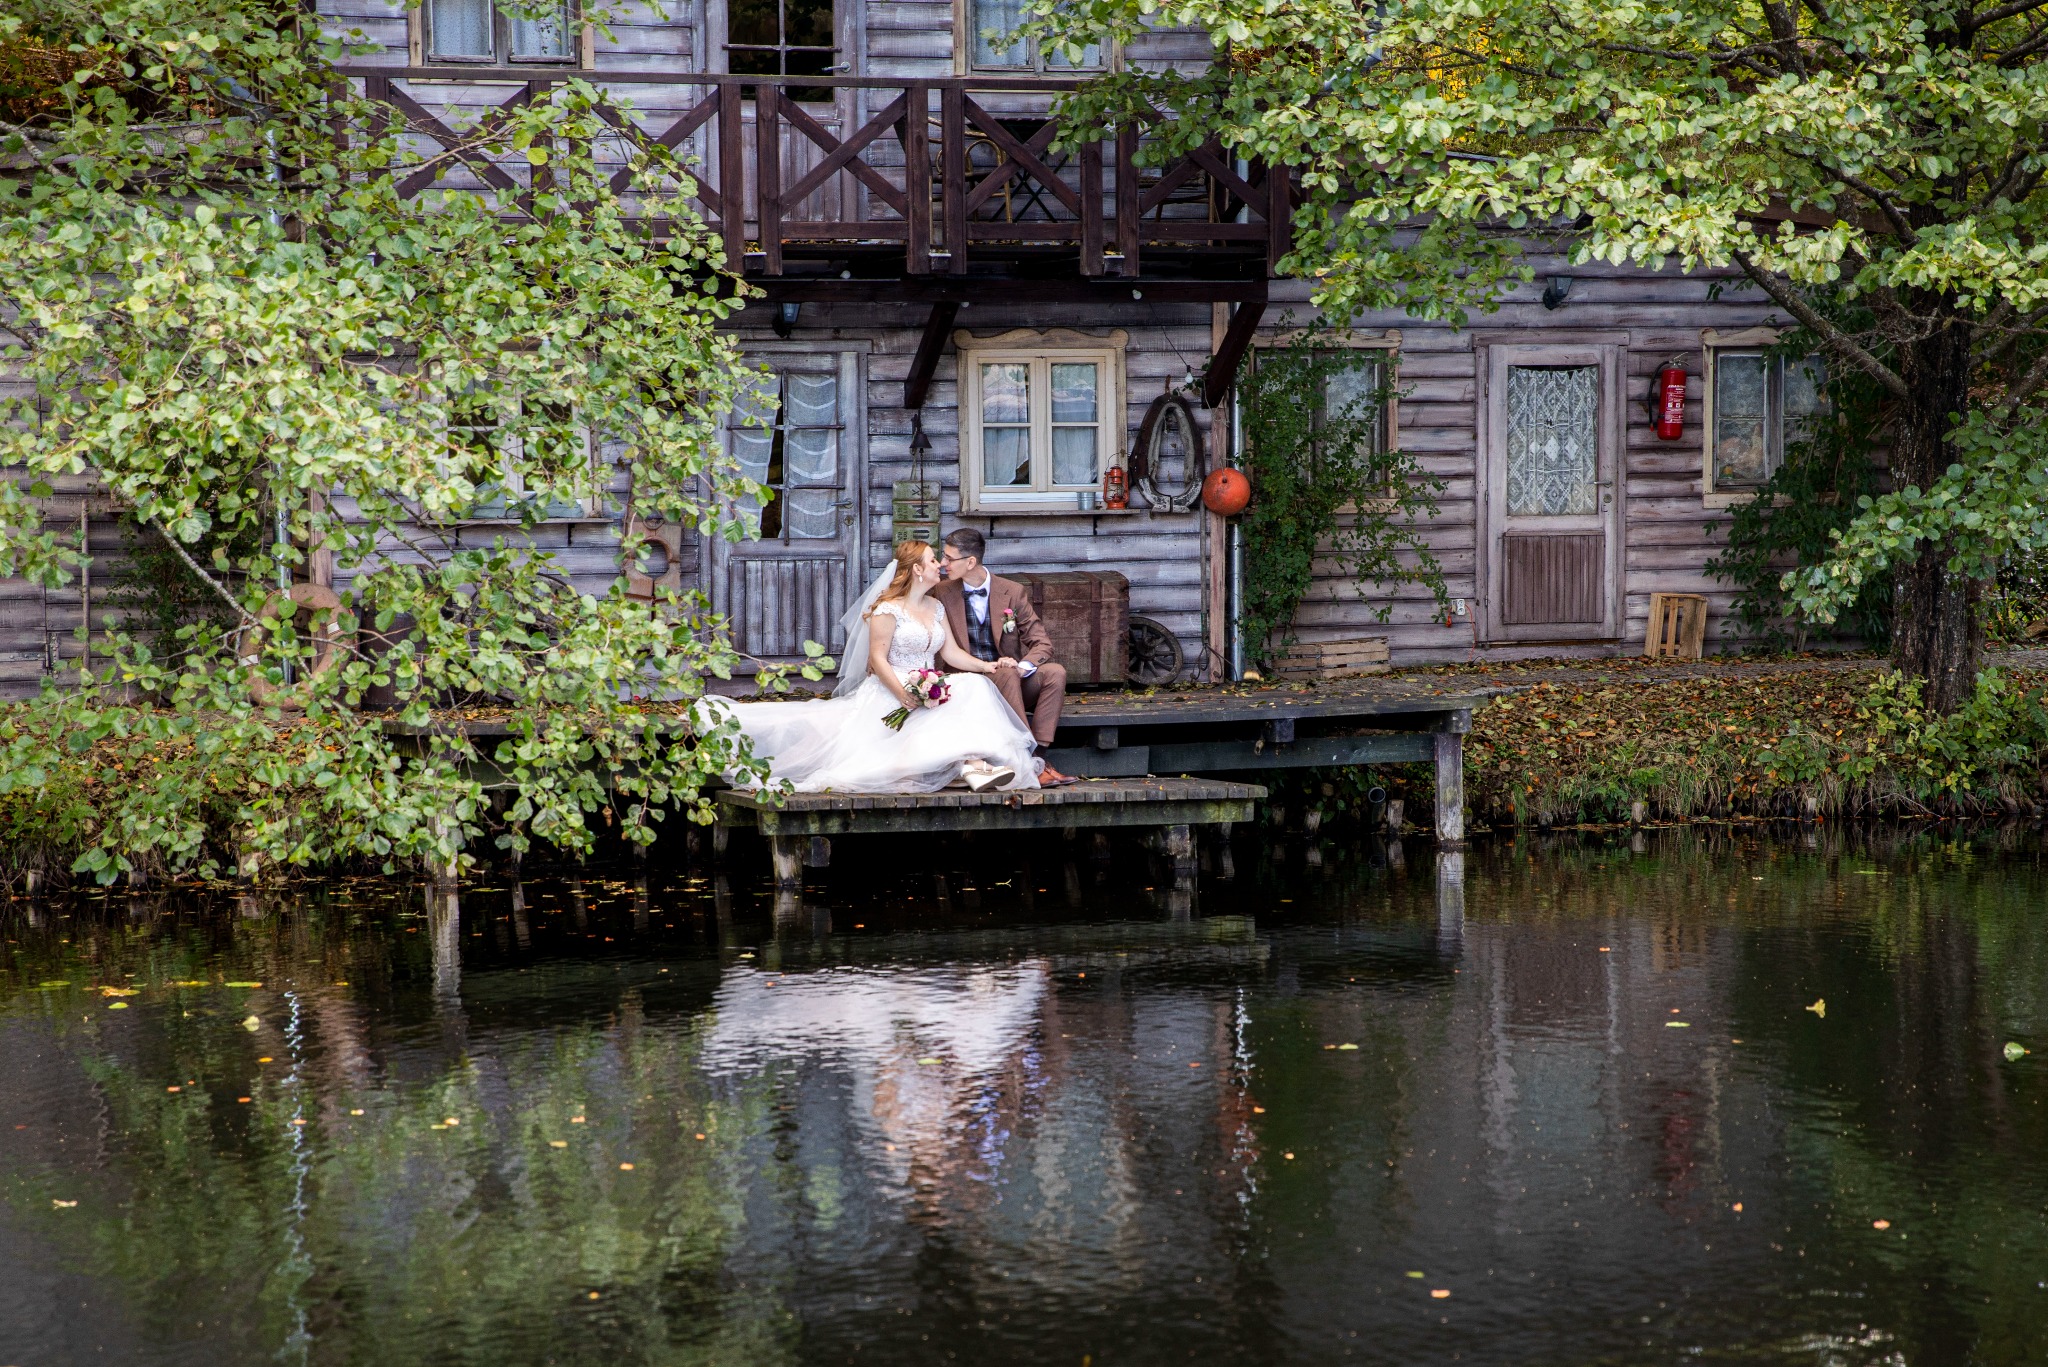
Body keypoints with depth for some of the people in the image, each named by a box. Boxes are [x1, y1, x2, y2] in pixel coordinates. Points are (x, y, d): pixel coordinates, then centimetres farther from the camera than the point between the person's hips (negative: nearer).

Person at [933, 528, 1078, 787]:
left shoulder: (1012, 591, 2)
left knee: (1055, 672, -25)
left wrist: (1023, 666, -22)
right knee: (1007, 673, -33)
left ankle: (1038, 754, -32)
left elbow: (1042, 643, 1)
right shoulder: (943, 594, 3)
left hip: (1015, 681, 2)